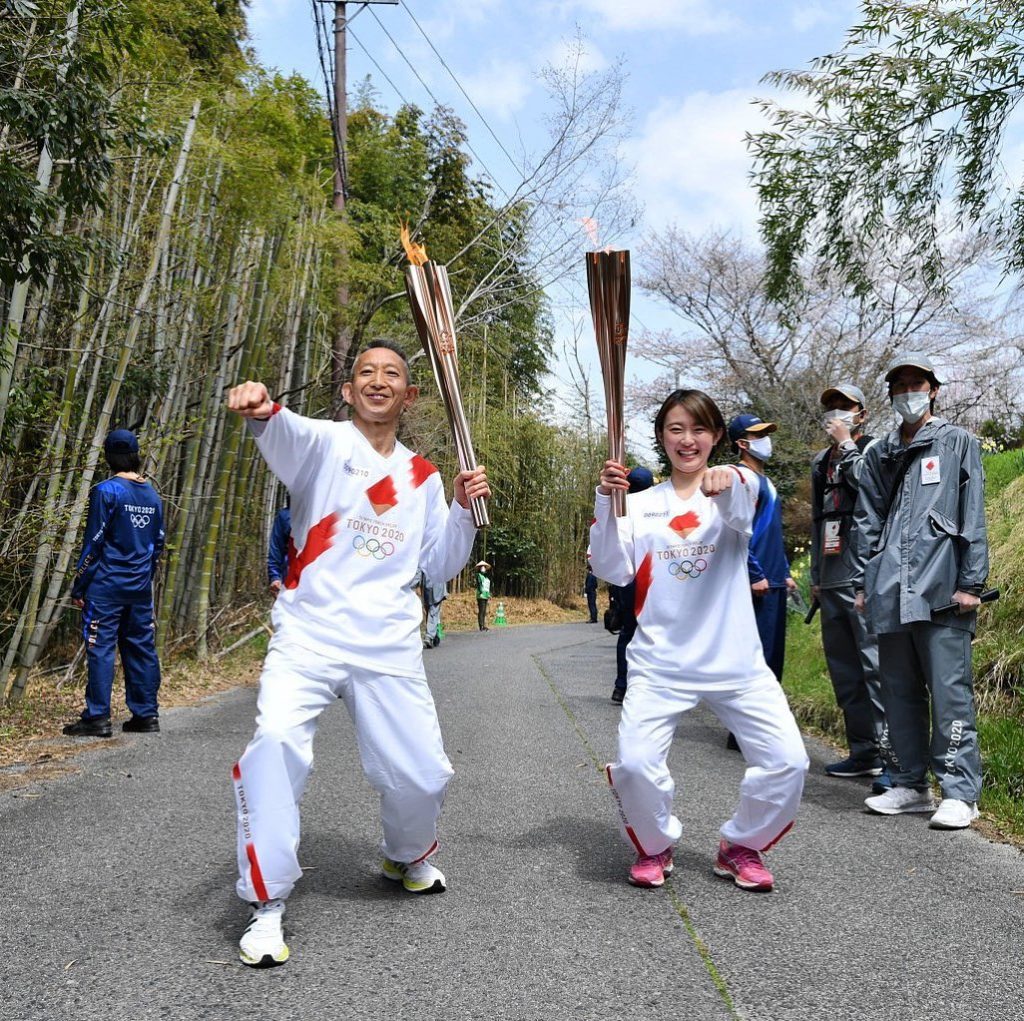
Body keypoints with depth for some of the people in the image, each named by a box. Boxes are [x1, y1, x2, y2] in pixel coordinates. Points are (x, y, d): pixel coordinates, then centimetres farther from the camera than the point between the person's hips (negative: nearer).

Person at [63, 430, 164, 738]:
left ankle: (97, 717, -1)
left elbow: (94, 543, -10)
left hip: (107, 585, -6)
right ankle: (146, 714, 13)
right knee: (141, 648, 9)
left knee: (100, 648, -2)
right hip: (141, 588, 6)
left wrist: (78, 587, -4)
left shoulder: (106, 491, -9)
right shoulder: (153, 495, 10)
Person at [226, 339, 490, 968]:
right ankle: (267, 903, -6)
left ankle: (409, 857, 41)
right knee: (277, 742, -25)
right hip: (309, 634, -3)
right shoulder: (324, 443, 0)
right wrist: (261, 409, -49)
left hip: (389, 645, 3)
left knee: (421, 773, 6)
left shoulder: (423, 476, 12)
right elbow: (286, 434, -26)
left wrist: (463, 510, -2)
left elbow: (438, 568, 14)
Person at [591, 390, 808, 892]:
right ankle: (653, 847, 18)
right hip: (661, 662, 0)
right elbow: (613, 572, -3)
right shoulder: (640, 505, 8)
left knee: (787, 761, -5)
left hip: (735, 661, 1)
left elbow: (742, 511, -21)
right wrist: (605, 503, -16)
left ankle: (740, 847, 23)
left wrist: (729, 483, -45)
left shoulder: (737, 488, 4)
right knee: (635, 763, -15)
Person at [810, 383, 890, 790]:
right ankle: (863, 752, 18)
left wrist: (846, 444, -9)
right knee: (843, 670, 9)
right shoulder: (821, 461, 20)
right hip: (832, 581, 7)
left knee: (875, 665, -12)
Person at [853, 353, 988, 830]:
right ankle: (910, 785, 20)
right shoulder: (879, 455, 19)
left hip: (941, 590, -5)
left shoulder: (958, 443, 6)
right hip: (890, 593, 5)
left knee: (950, 692, -5)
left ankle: (960, 792, 4)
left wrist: (970, 583, -7)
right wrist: (865, 582, 11)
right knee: (899, 692, 10)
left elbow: (973, 518, 0)